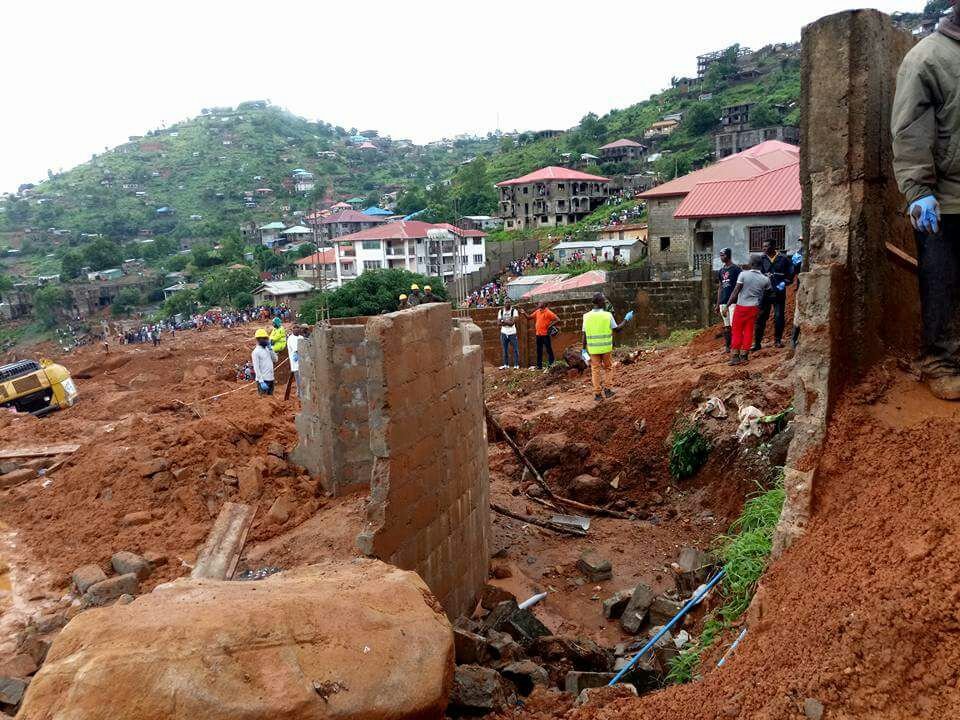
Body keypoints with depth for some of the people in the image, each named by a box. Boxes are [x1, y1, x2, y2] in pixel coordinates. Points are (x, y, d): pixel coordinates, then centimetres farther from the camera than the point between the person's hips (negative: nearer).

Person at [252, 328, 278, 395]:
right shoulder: (256, 352, -11)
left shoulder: (267, 349, 12)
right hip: (263, 380, -7)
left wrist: (270, 349, 0)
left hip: (271, 379, 8)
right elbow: (256, 368, -15)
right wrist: (261, 381, -21)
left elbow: (275, 359, 9)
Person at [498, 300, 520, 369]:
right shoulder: (501, 311, 6)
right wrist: (507, 322, -14)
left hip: (512, 333, -3)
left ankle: (516, 365, 6)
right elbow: (498, 323, -2)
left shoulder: (514, 311, -6)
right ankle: (506, 365, 20)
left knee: (515, 349, -1)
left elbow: (513, 322, -17)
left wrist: (503, 321, -12)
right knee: (505, 350, 11)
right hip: (504, 333, 3)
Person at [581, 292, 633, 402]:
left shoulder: (587, 316, -3)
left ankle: (597, 393, 9)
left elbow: (584, 334, -1)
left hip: (593, 348, 2)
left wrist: (584, 348, 7)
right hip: (606, 348, -2)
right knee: (607, 367, 17)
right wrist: (626, 320, 13)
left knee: (595, 370, 9)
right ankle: (604, 387, 5)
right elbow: (617, 329, 0)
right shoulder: (608, 315, -9)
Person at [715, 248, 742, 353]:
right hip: (723, 302, 6)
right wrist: (718, 304, 16)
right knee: (726, 326, 9)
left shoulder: (736, 269, -4)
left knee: (733, 325, -10)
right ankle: (727, 346, 14)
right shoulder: (721, 271, 16)